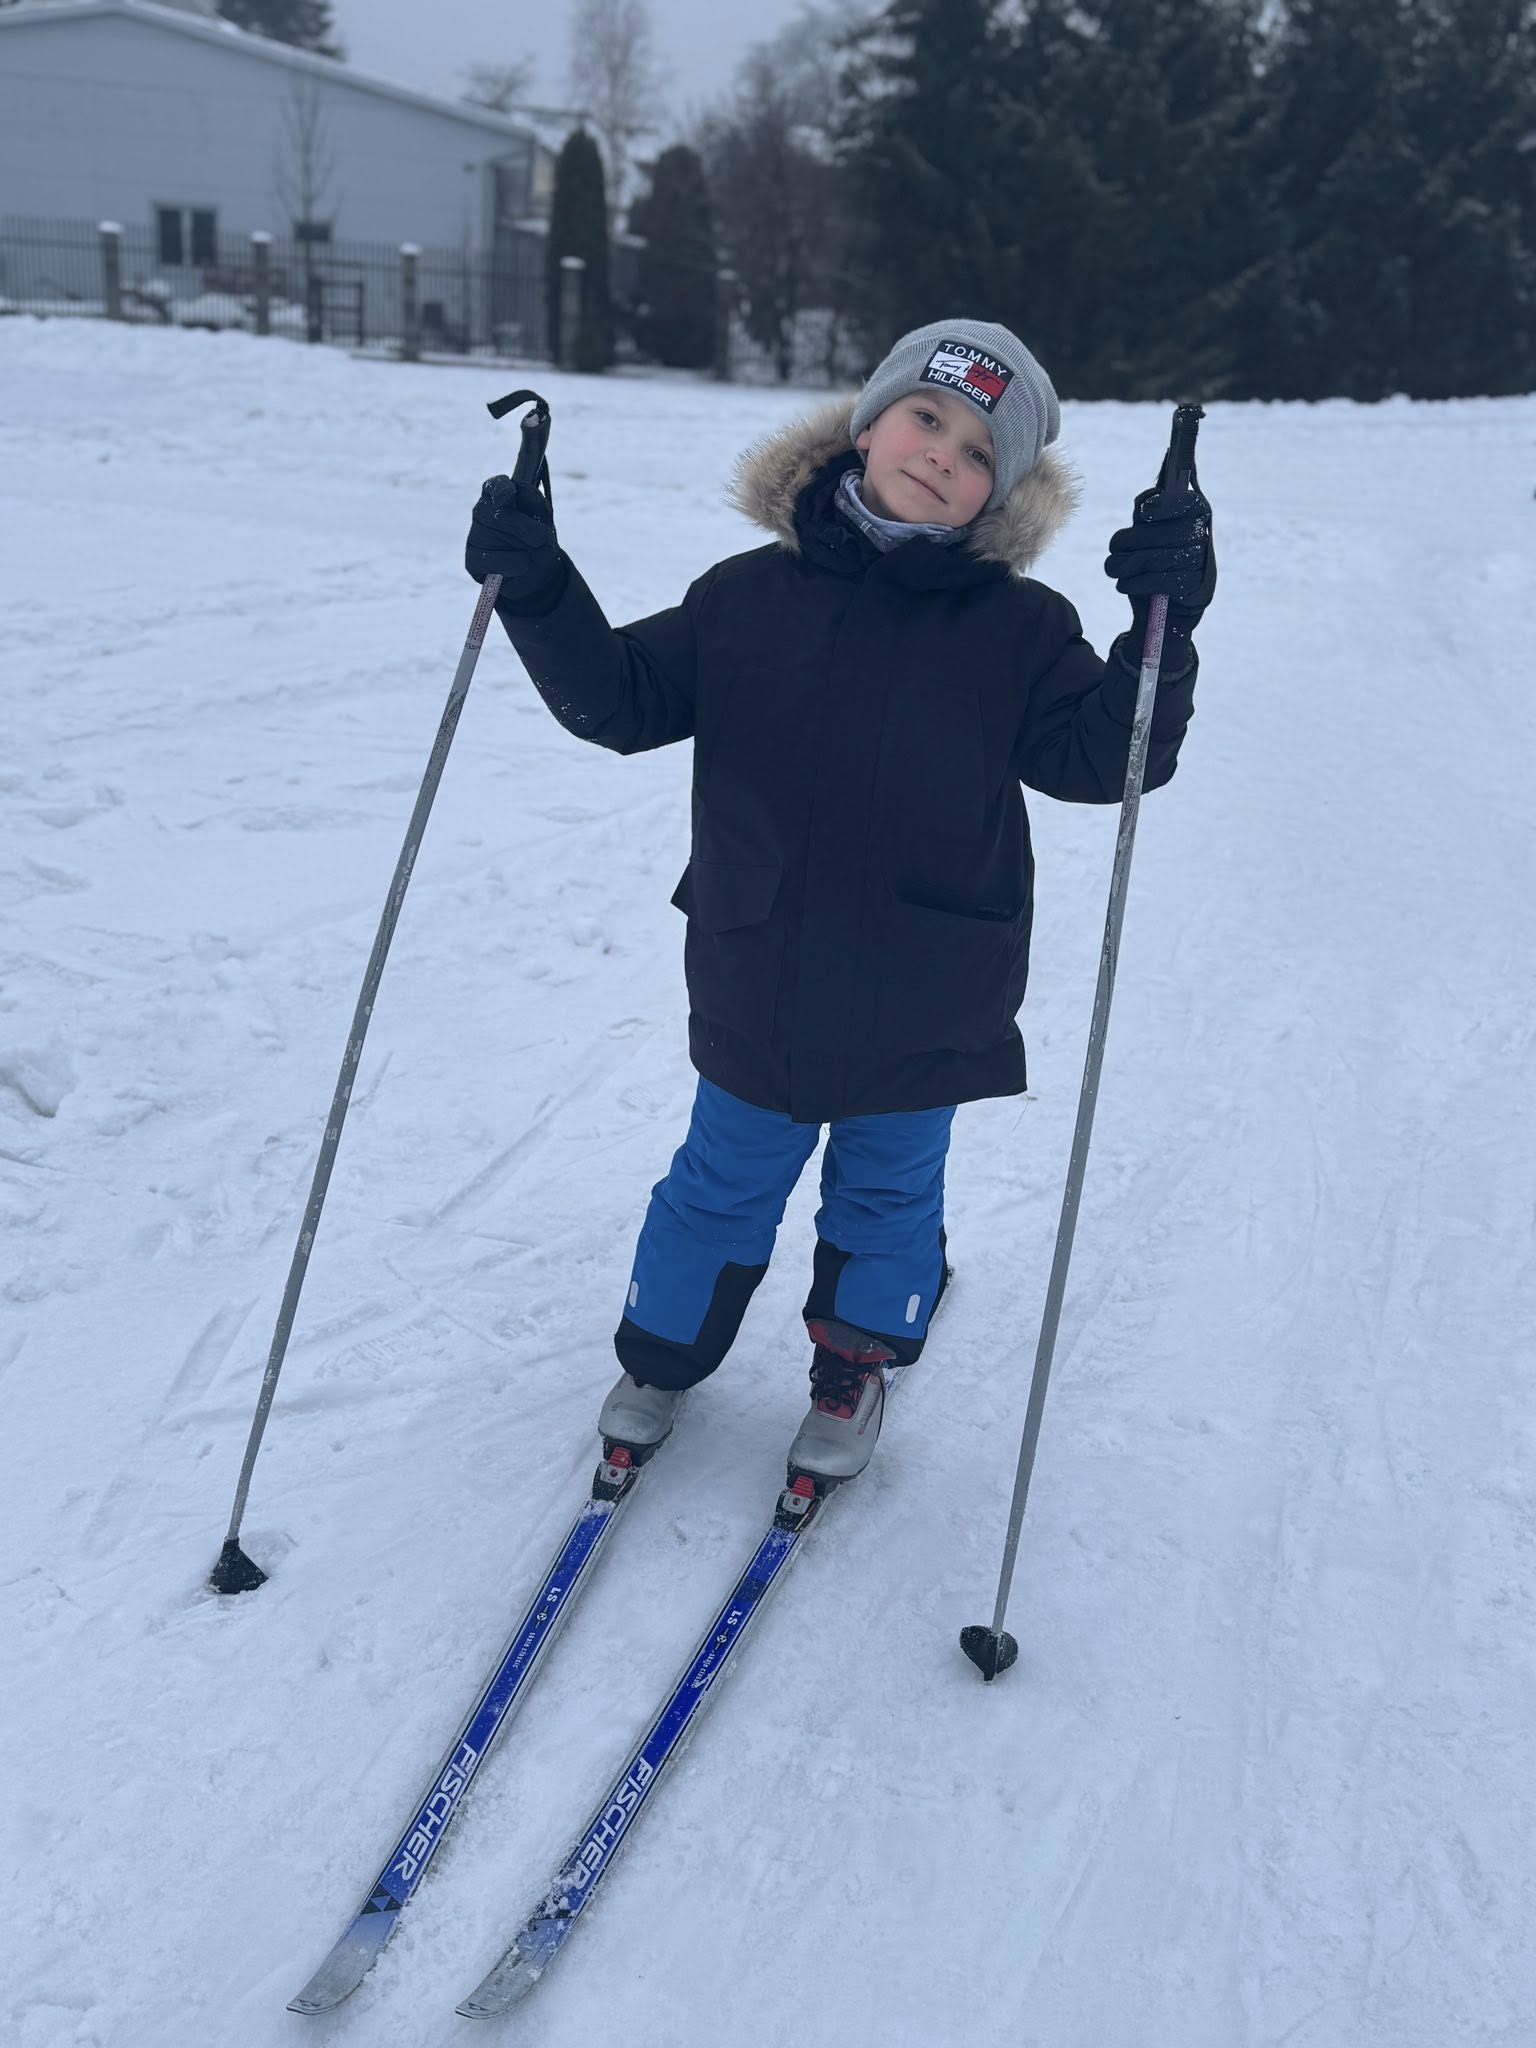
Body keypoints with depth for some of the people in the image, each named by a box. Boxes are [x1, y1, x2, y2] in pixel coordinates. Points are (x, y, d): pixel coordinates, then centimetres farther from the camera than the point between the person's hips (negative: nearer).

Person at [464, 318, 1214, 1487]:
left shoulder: (1018, 632, -7)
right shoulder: (750, 598, -2)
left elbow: (1105, 757, -12)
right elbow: (622, 700, 1)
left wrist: (1163, 632, -27)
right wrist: (539, 590, -13)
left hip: (923, 1012, -1)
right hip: (756, 994, 1)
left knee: (889, 1191, 20)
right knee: (726, 1183, 20)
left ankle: (855, 1368, 45)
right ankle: (663, 1356, 44)